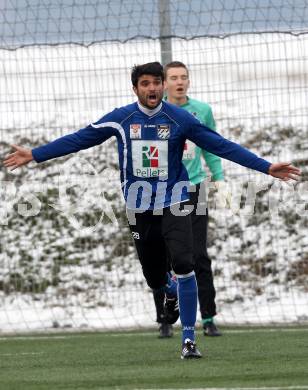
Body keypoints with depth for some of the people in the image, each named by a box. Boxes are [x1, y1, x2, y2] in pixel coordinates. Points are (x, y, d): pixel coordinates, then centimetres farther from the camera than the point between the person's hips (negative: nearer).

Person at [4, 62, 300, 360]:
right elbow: (78, 139, 5)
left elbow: (221, 145, -3)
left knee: (183, 264, -21)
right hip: (139, 209, 2)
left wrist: (265, 167, -7)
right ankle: (173, 294, 46)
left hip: (173, 204, -2)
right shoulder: (120, 118, 0)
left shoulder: (179, 119, -4)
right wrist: (34, 155, 4)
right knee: (154, 278, 6)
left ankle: (188, 338, -11)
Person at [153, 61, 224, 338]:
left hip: (194, 190, 1)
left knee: (199, 257, -2)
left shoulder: (202, 111, 7)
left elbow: (211, 148, 17)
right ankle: (164, 320, 8)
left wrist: (219, 179, 9)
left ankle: (208, 318, 3)